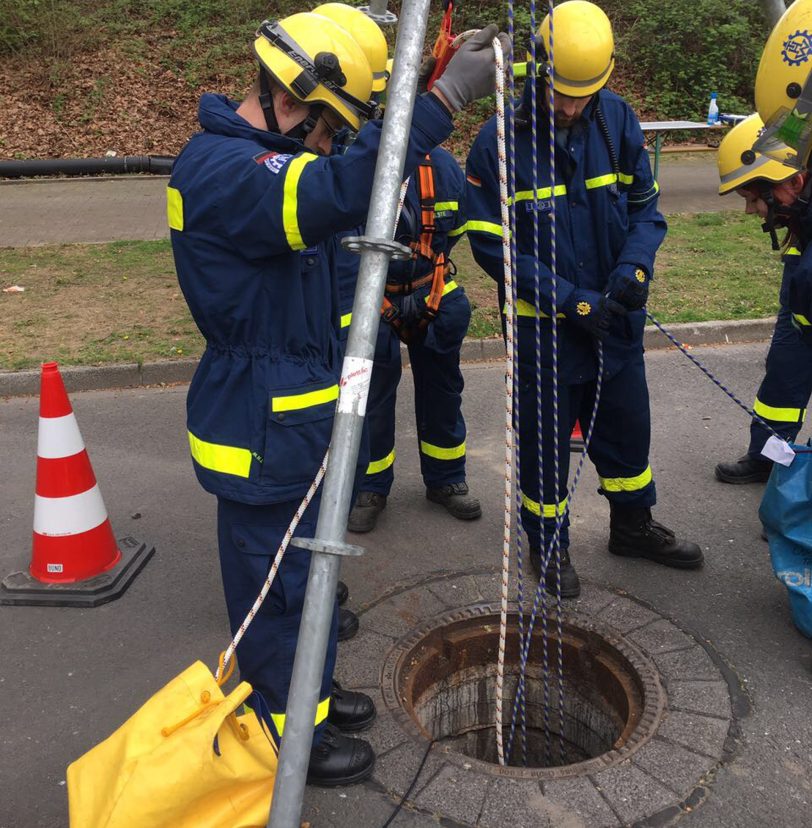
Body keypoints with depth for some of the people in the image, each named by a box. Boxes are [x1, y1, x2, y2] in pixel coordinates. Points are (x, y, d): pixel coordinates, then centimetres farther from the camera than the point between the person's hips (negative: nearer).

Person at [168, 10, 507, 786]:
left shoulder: (249, 156, 12)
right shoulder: (220, 167, -23)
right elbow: (338, 192, -40)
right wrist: (445, 97, -38)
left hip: (292, 418, 10)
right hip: (260, 429, -10)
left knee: (302, 566, 23)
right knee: (277, 582, 6)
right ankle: (289, 736, 26)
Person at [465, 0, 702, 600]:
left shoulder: (618, 121, -3)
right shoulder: (500, 140, -16)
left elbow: (645, 206, 4)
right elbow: (492, 242, -15)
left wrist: (635, 269, -16)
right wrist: (571, 300, -20)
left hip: (616, 320, 5)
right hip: (543, 325, -4)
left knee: (627, 427, 19)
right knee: (545, 439, 10)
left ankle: (633, 526, 43)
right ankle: (548, 545, 32)